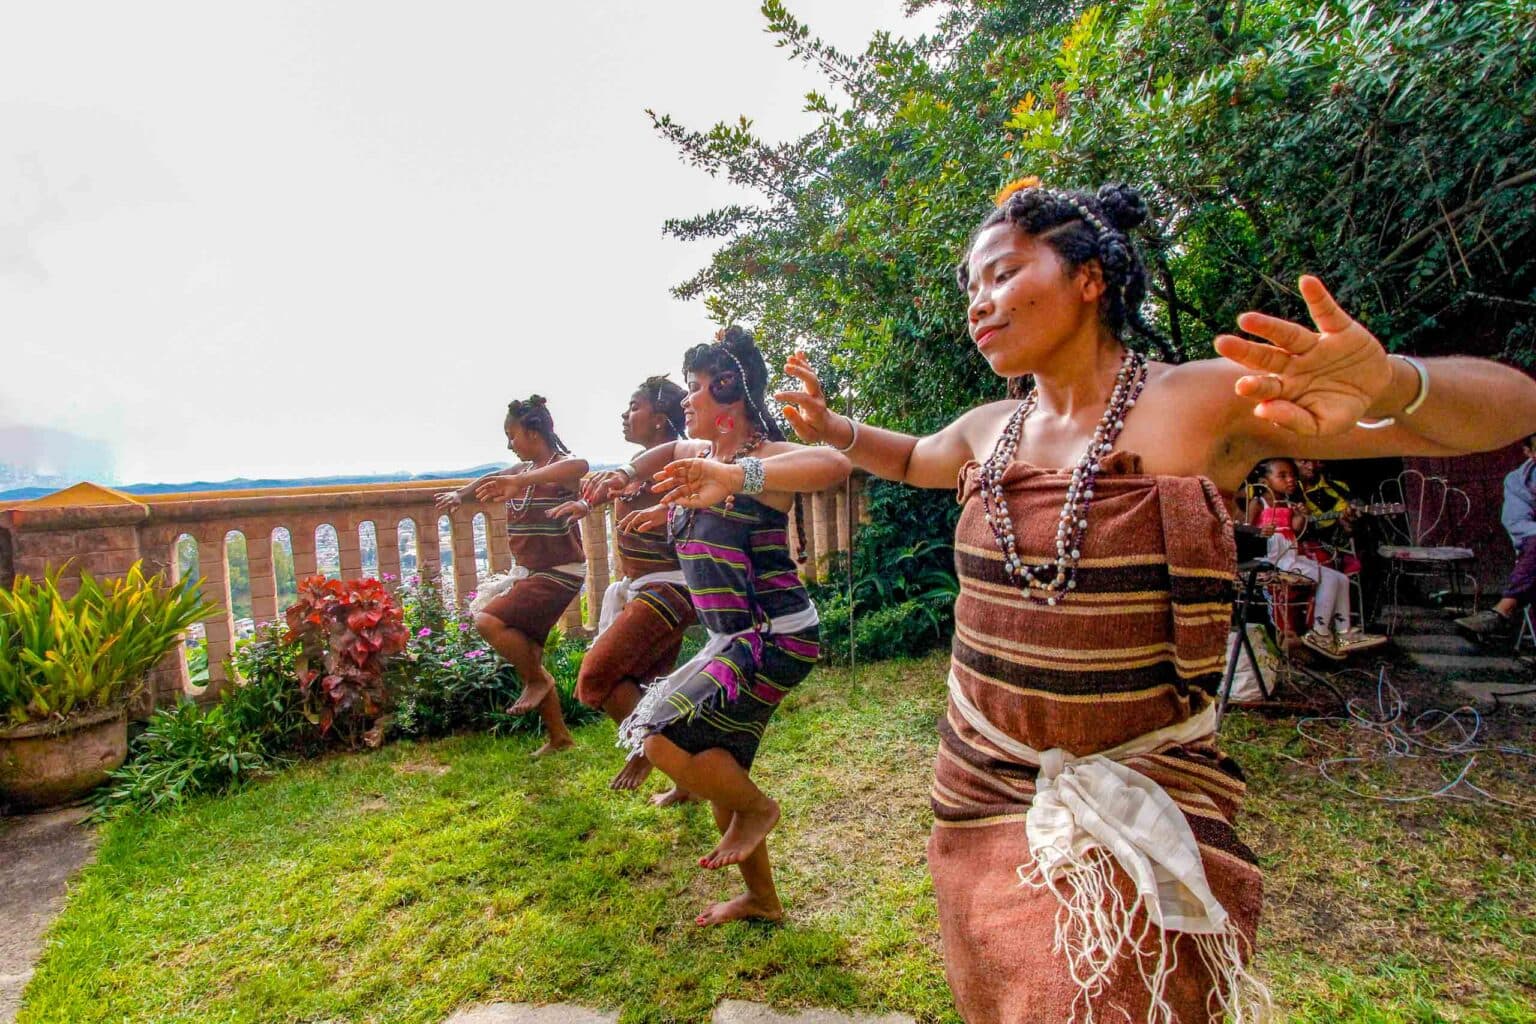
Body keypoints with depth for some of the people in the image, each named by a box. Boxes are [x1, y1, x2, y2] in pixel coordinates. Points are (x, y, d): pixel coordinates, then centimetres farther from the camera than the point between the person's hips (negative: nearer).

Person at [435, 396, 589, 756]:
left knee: (488, 620, -22)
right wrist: (459, 494, 25)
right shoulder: (526, 469, 10)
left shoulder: (561, 467, -17)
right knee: (526, 654, 11)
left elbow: (579, 466, -42)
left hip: (559, 574, -10)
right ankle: (558, 736, 23)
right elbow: (491, 479, 28)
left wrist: (522, 480, -52)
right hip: (531, 574, 10)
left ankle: (537, 679, 1)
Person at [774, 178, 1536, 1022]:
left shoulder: (1209, 400, -12)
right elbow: (911, 459, 26)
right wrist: (830, 428, 9)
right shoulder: (988, 432, 4)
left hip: (1136, 804, -4)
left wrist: (1389, 385, -35)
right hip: (979, 790, 5)